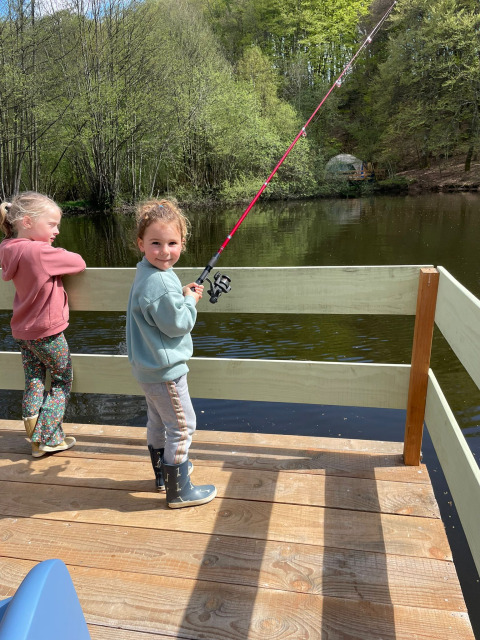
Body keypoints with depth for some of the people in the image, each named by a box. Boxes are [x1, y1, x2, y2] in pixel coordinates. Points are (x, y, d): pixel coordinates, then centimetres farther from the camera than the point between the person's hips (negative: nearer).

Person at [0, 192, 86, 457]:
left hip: (22, 331, 7)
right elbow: (79, 263, -16)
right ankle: (48, 438, 15)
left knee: (33, 383, 16)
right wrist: (62, 255, 1)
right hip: (47, 332, -7)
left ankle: (36, 440, 24)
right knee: (62, 381, 12)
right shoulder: (41, 252, -25)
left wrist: (55, 255, -3)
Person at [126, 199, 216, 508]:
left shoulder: (148, 274, 5)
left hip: (148, 366, 10)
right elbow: (177, 324, -22)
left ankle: (164, 472, 43)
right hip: (165, 370, -10)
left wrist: (184, 295, 5)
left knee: (158, 421, 23)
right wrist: (190, 301, -8)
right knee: (182, 426, 4)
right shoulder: (159, 282, -27)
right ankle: (179, 491, 18)